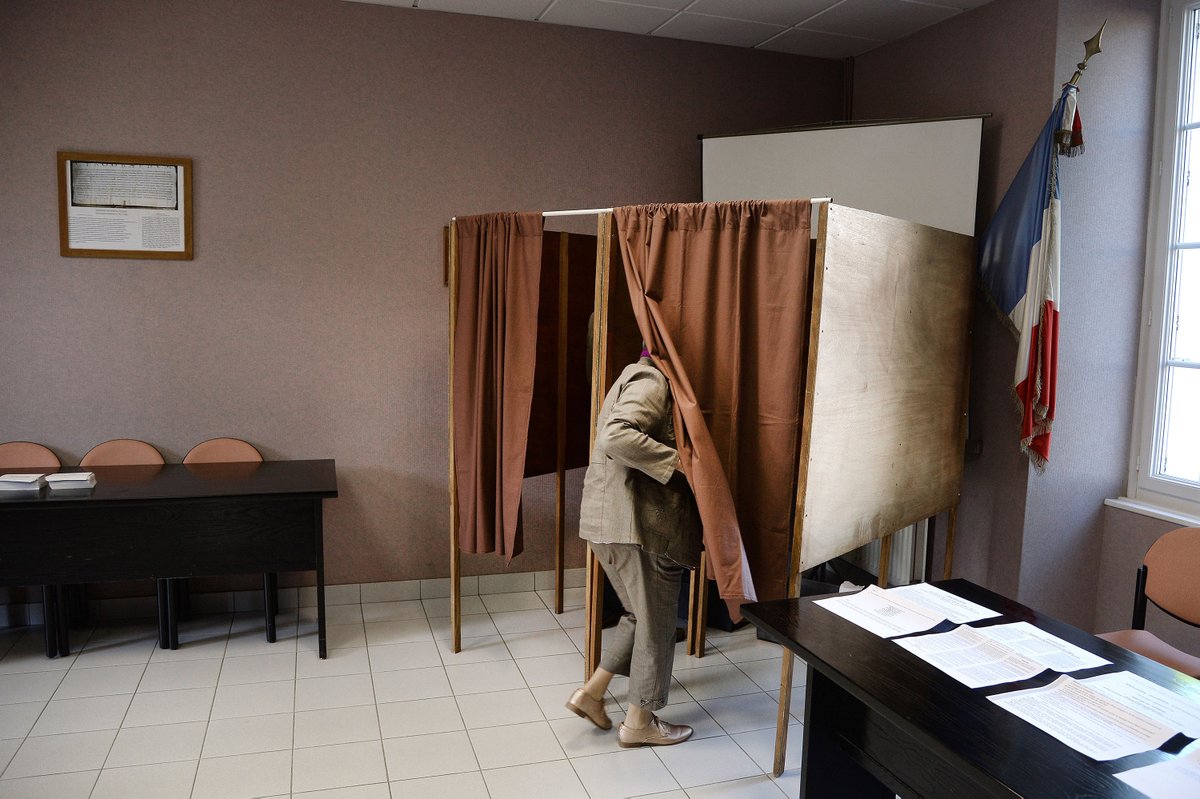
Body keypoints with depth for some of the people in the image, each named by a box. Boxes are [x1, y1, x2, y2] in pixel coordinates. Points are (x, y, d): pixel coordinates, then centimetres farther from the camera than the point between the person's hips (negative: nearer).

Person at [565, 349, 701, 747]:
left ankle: (591, 692, 24)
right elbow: (616, 437, -30)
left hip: (609, 519, 10)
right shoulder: (653, 382, -13)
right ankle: (638, 723, 18)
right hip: (639, 522, -10)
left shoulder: (635, 378, 19)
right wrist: (676, 460, -25)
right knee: (656, 623, 5)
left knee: (641, 615, 22)